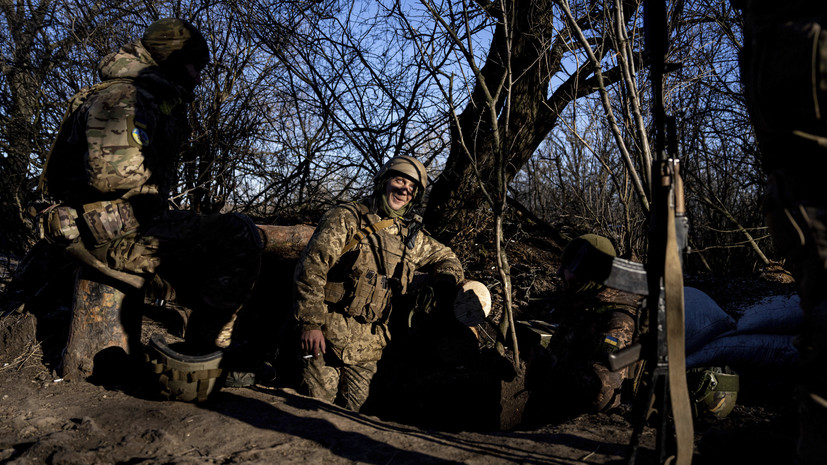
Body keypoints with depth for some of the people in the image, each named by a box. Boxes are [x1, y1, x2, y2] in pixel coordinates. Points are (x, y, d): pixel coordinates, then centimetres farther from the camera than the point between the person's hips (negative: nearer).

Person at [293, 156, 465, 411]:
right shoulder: (347, 218, -5)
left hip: (368, 342, 5)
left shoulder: (413, 237, 13)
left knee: (353, 411, 10)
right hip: (328, 333, -5)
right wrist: (311, 323, -17)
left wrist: (447, 279, 6)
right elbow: (311, 267, -11)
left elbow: (445, 257, 31)